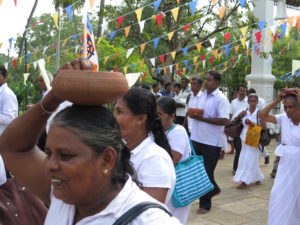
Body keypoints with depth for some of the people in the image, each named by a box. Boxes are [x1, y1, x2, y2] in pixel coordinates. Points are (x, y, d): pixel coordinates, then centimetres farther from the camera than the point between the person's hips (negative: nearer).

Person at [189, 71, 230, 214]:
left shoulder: (221, 99, -14)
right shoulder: (202, 95, 10)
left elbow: (225, 121, -23)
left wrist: (202, 118, -24)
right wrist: (192, 114, -3)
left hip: (211, 142, -7)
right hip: (196, 138, 7)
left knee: (207, 172, 4)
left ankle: (205, 204, 21)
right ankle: (213, 189, 39)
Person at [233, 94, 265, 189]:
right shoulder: (245, 112, 4)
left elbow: (264, 127, -14)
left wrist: (252, 123, -21)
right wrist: (240, 115, -5)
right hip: (244, 139, 6)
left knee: (249, 160, -3)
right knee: (244, 159, 12)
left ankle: (244, 181, 2)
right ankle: (257, 177, 30)